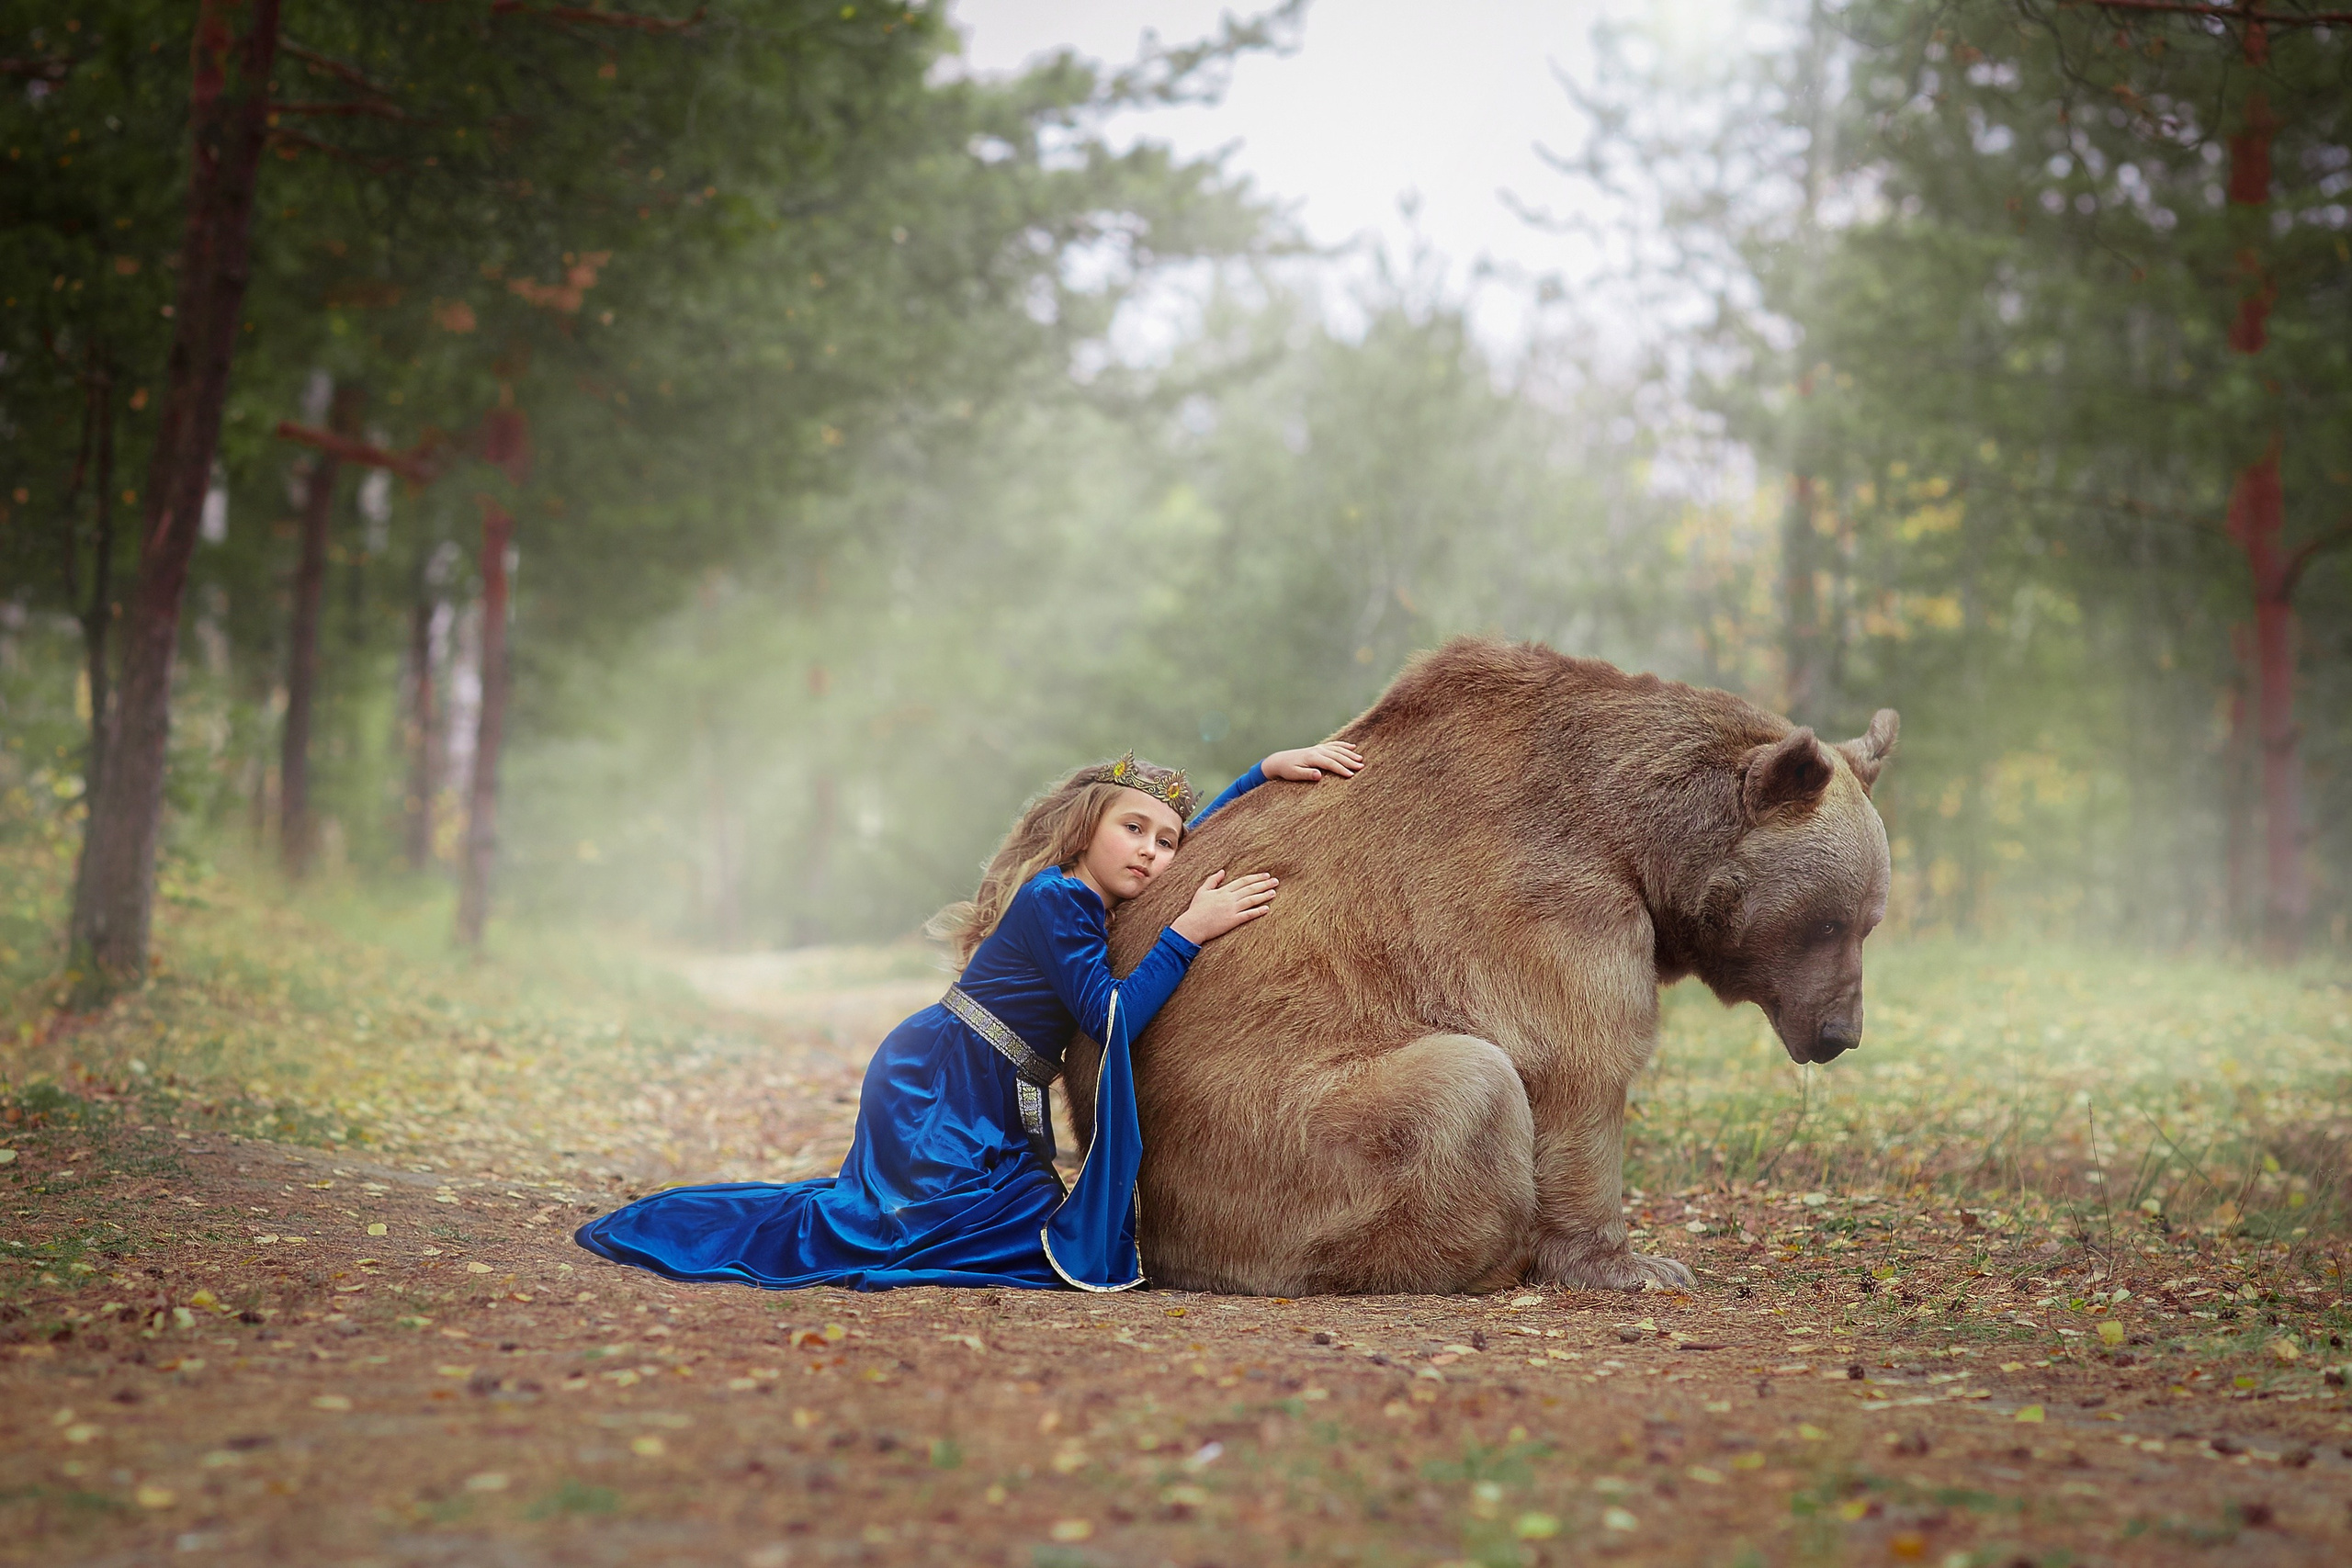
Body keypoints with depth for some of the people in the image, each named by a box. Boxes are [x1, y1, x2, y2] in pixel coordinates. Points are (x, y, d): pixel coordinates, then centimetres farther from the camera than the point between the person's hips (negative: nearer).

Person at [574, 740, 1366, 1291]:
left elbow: (1202, 831, 29)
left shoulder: (1093, 902, 15)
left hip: (986, 1105, 10)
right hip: (938, 1085, -10)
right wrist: (1188, 932, -15)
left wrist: (1268, 771, 24)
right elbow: (1115, 1020, -17)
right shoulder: (1059, 897, -12)